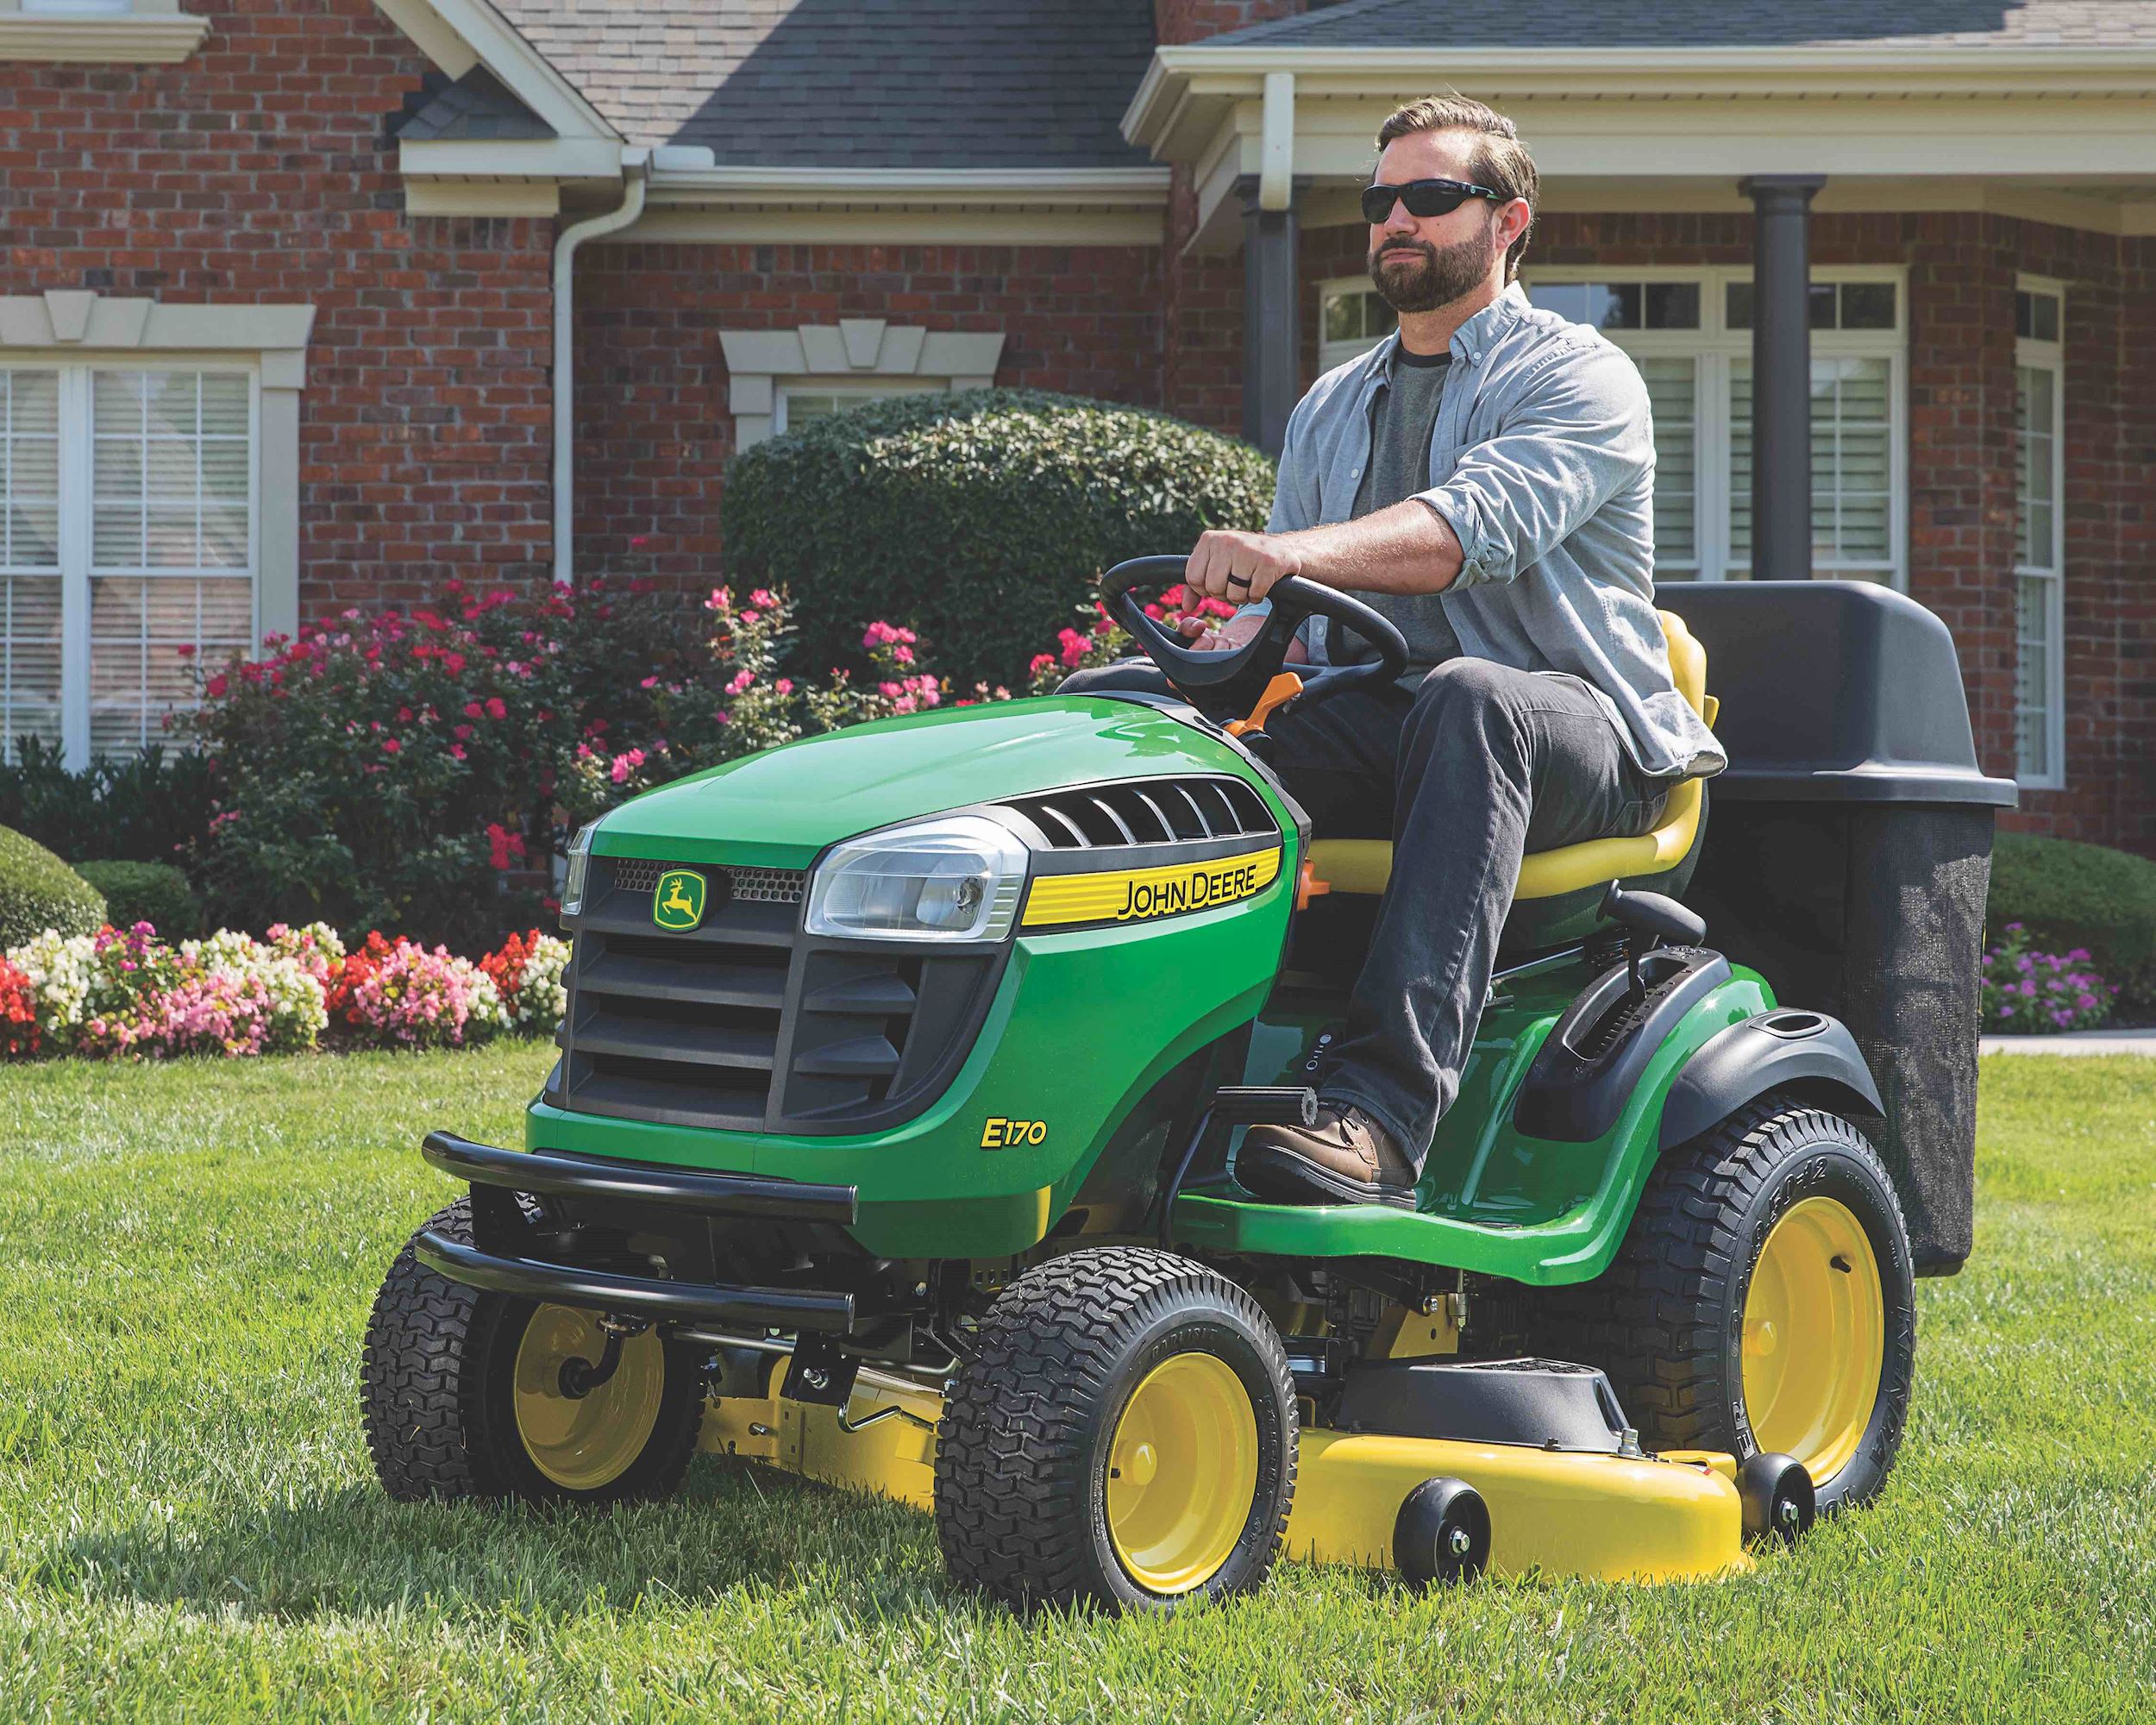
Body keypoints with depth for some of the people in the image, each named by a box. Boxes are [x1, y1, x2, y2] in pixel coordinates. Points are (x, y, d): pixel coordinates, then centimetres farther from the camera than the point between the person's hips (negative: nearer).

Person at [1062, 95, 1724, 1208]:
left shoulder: (1580, 378, 1)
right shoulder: (1331, 409, 23)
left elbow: (1481, 523, -20)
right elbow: (1277, 605, 21)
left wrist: (1294, 553, -37)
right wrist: (1228, 651, -5)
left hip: (1572, 737, -5)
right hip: (1370, 729, 6)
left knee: (1467, 697, -42)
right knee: (1108, 701, -15)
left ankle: (1381, 1111, -52)